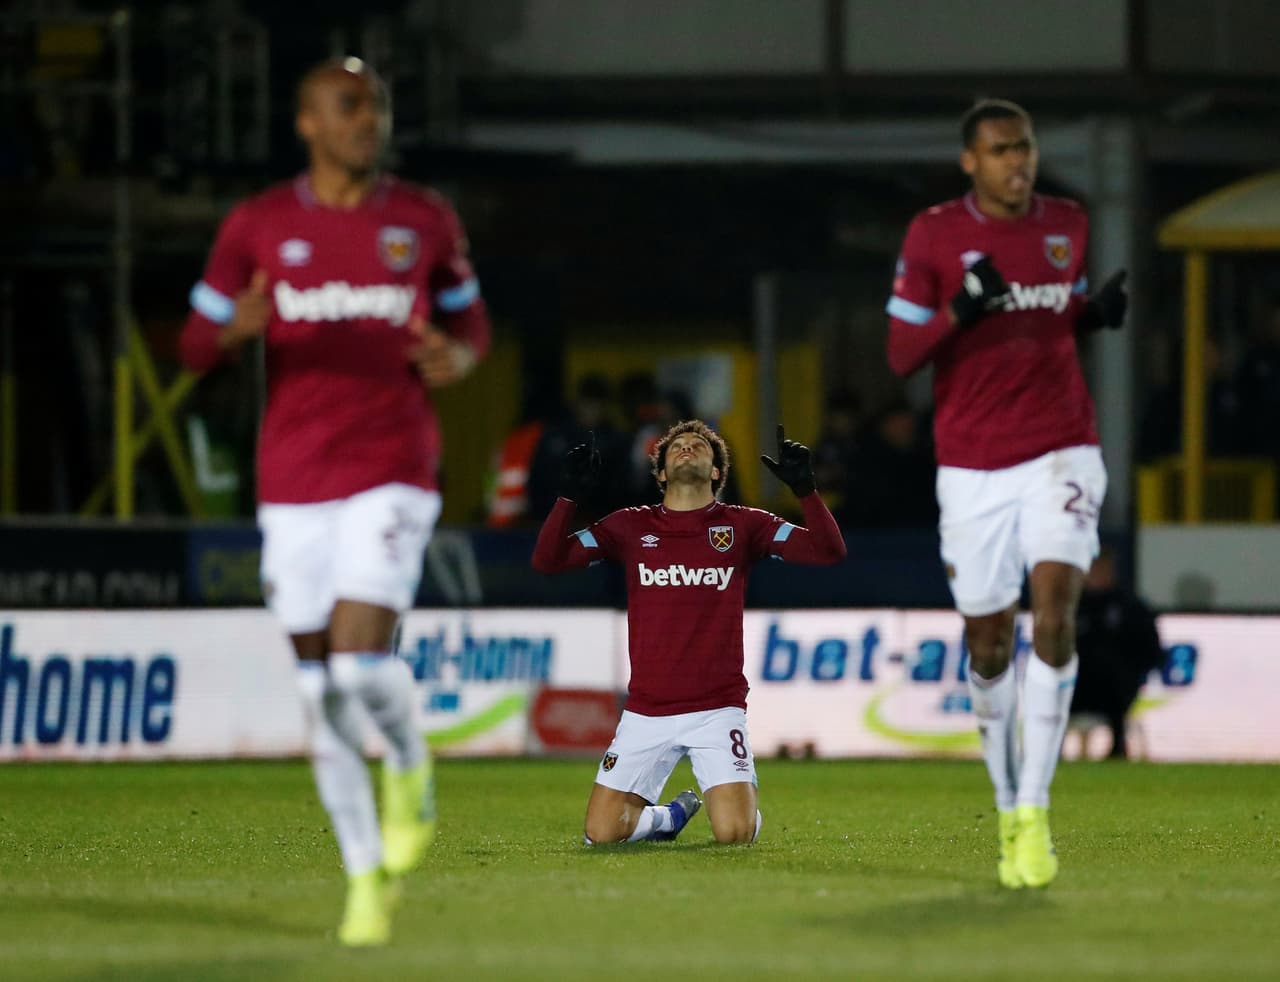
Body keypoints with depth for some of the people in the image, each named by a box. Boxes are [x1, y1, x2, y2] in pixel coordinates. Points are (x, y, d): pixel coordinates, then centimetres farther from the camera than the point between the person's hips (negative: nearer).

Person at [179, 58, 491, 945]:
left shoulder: (424, 220, 5)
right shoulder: (258, 227, 4)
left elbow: (470, 320, 18)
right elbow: (196, 347, 8)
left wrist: (458, 358, -6)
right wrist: (235, 331, -16)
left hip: (393, 470, -2)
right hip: (294, 481, 2)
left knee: (362, 660, -19)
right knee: (320, 688, 3)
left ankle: (410, 769, 14)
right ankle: (367, 875, 16)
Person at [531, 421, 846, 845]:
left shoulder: (742, 525, 3)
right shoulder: (631, 526, 6)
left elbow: (828, 551, -6)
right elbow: (547, 560, 0)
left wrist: (804, 487, -18)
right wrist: (570, 494, -12)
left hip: (718, 710, -2)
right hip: (646, 711, 2)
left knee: (734, 833, -17)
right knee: (600, 833, -5)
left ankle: (743, 807, 20)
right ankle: (673, 815, 26)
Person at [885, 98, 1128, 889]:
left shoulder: (1068, 225, 8)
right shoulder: (933, 235, -2)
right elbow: (901, 354, -2)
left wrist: (1101, 312, 0)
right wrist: (961, 311, -21)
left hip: (1061, 452, 1)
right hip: (973, 466, -1)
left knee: (1056, 602, -19)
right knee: (989, 642, 4)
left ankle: (1035, 812, -20)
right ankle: (1010, 814, 22)